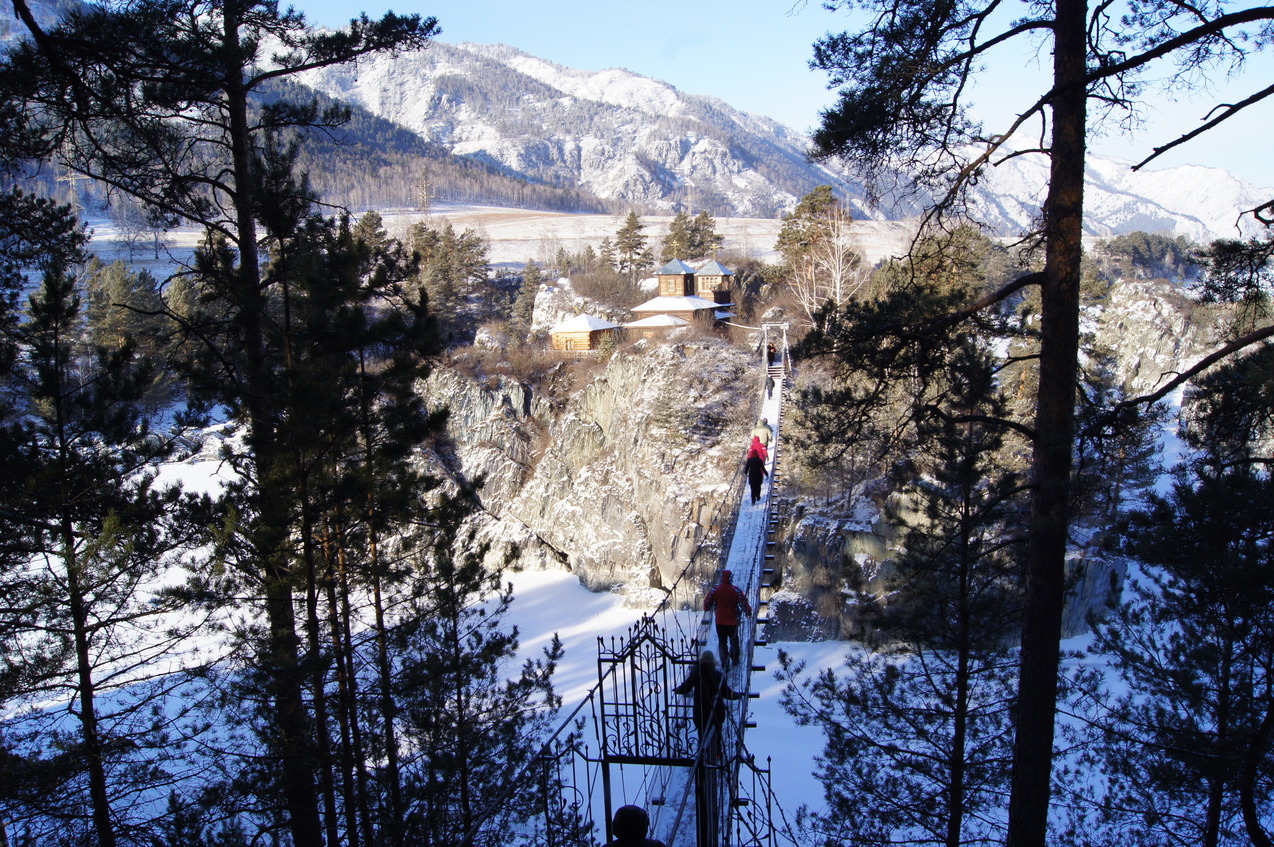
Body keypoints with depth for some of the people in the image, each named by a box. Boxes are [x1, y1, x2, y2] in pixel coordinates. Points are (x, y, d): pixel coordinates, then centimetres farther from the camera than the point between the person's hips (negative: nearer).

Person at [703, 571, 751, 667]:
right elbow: (744, 602, -10)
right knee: (734, 641, 18)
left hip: (720, 621, 1)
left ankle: (724, 662, 7)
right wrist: (748, 611, 8)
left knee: (722, 642, 11)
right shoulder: (736, 590, -13)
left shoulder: (715, 590, -8)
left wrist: (706, 609, 22)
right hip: (733, 621, -1)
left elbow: (707, 602, 1)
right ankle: (735, 660, 28)